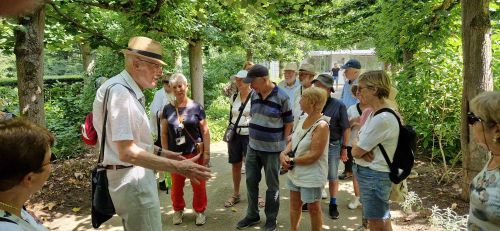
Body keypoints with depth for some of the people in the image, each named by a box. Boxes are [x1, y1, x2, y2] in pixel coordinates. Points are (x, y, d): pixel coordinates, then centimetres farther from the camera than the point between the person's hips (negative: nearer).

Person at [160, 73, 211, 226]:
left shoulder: (196, 107, -4)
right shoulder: (168, 109, 2)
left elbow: (205, 132, -2)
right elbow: (164, 133, 6)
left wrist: (207, 153, -6)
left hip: (195, 153, -1)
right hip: (175, 154, 2)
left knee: (198, 185, 7)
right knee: (176, 185, 12)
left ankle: (200, 211, 26)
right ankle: (178, 210, 33)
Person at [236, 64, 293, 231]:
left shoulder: (282, 97, -15)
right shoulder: (254, 95, 3)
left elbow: (288, 123, -8)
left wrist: (281, 144, -5)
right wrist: (253, 137, 12)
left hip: (272, 149, -6)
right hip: (253, 147, 6)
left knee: (272, 185, 8)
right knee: (251, 181, 14)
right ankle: (252, 215, 32)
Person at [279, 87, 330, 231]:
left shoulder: (321, 126, -24)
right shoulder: (303, 118, 2)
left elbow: (314, 155, -25)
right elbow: (294, 140, 9)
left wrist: (291, 161, -17)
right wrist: (284, 153, -11)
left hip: (312, 175, -8)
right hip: (296, 172, 8)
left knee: (313, 208, 10)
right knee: (294, 204, 20)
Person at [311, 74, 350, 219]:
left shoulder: (338, 106, -12)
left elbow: (346, 129, -7)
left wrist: (344, 148, -6)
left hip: (332, 146, -3)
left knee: (333, 177, 12)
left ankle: (333, 204, 29)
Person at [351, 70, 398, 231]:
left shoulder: (382, 118, -25)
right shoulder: (374, 113, 7)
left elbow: (356, 152, -21)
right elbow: (357, 141, 10)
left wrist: (357, 147, 2)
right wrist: (361, 148, -12)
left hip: (374, 176, -10)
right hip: (371, 174, 10)